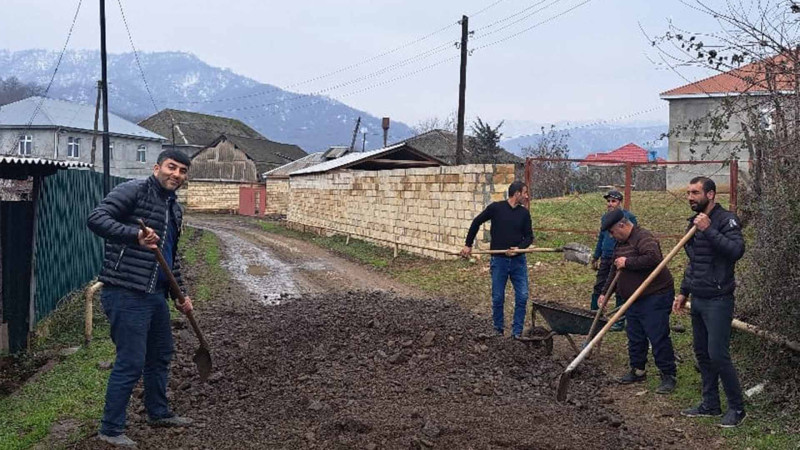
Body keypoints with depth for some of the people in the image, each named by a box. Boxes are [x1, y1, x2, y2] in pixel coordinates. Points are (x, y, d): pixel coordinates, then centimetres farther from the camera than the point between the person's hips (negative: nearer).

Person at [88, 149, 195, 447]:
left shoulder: (174, 209, 17)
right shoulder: (134, 191, -10)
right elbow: (96, 218, -23)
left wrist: (181, 294, 25)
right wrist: (135, 234, -35)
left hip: (156, 294, 9)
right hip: (126, 293, -9)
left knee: (161, 355, 20)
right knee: (131, 363, -5)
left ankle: (158, 413, 39)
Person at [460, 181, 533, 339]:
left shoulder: (524, 213, 3)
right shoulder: (496, 208, -6)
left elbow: (529, 236, 7)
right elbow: (477, 222, 4)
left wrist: (519, 248, -13)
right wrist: (468, 245, 4)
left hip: (518, 260, 3)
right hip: (499, 261, -2)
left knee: (522, 297, -3)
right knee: (498, 298, 4)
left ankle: (517, 332, 7)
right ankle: (498, 330, 21)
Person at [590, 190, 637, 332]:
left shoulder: (628, 217, -9)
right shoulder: (605, 217, 12)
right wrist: (596, 257, 22)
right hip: (605, 259, 6)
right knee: (598, 288, 6)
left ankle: (620, 321, 12)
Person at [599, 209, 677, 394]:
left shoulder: (643, 238, -16)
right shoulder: (621, 243, 16)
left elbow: (653, 258, -34)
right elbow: (615, 270, 25)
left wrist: (627, 262, -24)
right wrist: (605, 293, 22)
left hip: (655, 297, -10)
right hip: (635, 299, 10)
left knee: (658, 337, -8)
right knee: (635, 336, 14)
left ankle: (669, 376, -2)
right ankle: (638, 370, 27)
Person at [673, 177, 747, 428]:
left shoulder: (726, 219, -11)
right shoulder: (695, 222, 13)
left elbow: (737, 250, -28)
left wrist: (709, 230, -26)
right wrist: (684, 293, 22)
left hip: (718, 301, -8)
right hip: (697, 300, 8)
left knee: (718, 355, -8)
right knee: (702, 353, 13)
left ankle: (737, 408, 5)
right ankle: (710, 404, 24)